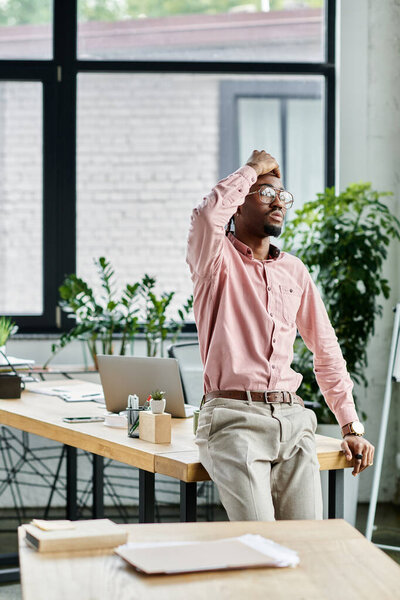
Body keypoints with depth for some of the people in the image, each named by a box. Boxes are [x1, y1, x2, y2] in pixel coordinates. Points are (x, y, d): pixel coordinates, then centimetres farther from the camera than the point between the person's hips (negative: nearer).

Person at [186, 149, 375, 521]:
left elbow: (326, 349, 25)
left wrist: (351, 426, 20)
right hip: (235, 418, -5)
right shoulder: (218, 260, 5)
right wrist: (253, 168, -2)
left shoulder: (294, 271, 20)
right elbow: (208, 214, -20)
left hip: (293, 419, 5)